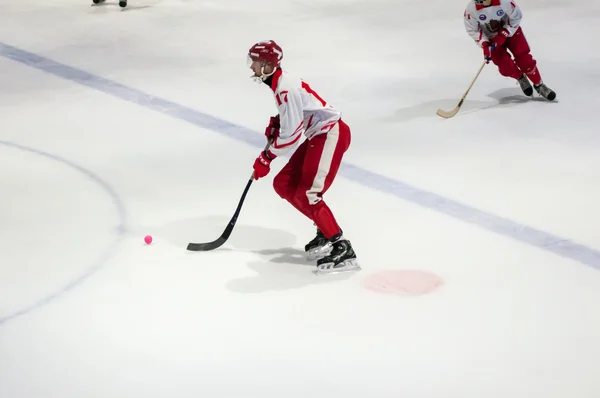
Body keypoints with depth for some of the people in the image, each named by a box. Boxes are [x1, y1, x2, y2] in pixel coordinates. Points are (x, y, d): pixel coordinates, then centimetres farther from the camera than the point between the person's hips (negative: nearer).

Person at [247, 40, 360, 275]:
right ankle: (325, 231, 16)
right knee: (284, 185, 10)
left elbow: (291, 134, -21)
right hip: (316, 136, 11)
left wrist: (266, 158, -10)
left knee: (307, 194, -19)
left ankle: (342, 250, -18)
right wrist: (274, 125, 10)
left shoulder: (286, 88, -22)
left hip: (331, 134, -11)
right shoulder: (278, 82, 9)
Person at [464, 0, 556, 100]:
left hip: (510, 31, -1)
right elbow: (472, 30, -11)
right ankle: (521, 78, 21)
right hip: (491, 38, 1)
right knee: (505, 66, -11)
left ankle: (539, 85, 11)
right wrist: (484, 45, -22)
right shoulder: (471, 9, -24)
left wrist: (504, 34, -22)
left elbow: (516, 16, -16)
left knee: (524, 60, -8)